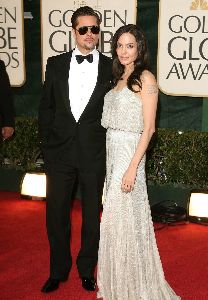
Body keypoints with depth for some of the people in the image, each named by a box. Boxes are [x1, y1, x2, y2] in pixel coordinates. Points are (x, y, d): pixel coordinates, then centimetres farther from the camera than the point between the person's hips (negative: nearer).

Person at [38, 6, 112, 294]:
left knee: (92, 215, 12)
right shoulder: (56, 64, 4)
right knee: (56, 213, 9)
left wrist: (110, 147, -3)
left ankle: (87, 269, 32)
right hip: (60, 151, 2)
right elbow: (46, 107, 6)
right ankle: (58, 270, 29)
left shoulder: (111, 67, -1)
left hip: (94, 154, -1)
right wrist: (47, 144, 1)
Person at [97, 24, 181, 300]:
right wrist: (114, 159, 7)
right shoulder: (120, 77, 13)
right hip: (112, 152, 8)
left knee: (125, 217, -1)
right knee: (115, 215, 14)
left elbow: (148, 128, -15)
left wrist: (132, 167, -20)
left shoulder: (145, 78, -10)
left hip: (130, 153, -8)